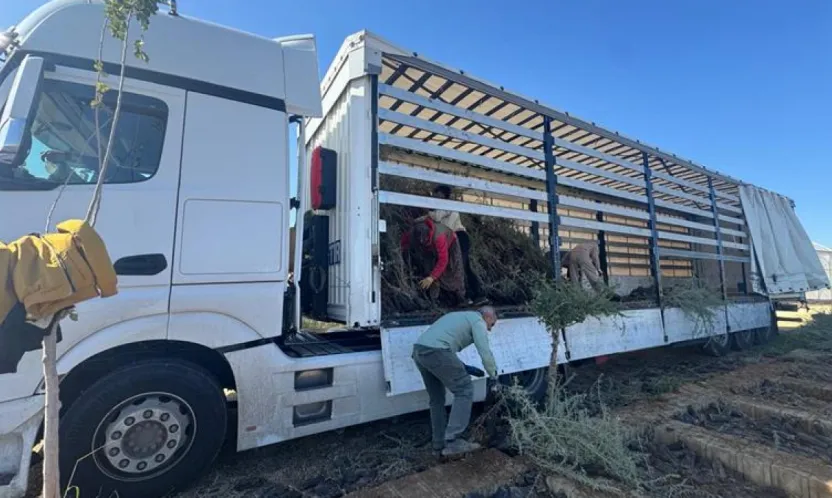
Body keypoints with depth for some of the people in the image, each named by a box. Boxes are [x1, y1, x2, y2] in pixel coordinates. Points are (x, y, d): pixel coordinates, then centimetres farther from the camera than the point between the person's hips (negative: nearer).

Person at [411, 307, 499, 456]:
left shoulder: (460, 316, 33)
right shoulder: (478, 321, 8)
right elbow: (485, 354, 0)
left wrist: (464, 368, 30)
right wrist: (494, 376, 16)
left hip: (419, 350, 9)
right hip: (436, 351, -9)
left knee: (437, 398, 20)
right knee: (464, 390, 2)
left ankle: (439, 442, 27)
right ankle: (452, 441, 0)